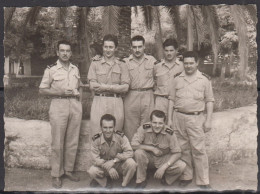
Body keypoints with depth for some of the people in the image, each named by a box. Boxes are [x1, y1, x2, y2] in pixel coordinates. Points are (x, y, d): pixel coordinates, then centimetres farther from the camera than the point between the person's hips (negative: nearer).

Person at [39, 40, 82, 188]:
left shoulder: (75, 69, 13)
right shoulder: (51, 69, 0)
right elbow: (42, 90, -1)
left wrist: (77, 93, 6)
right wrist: (60, 92, -12)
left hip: (75, 106, 4)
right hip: (58, 105, -4)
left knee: (73, 141, 7)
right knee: (58, 143, -1)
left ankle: (69, 170, 21)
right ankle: (56, 174, 11)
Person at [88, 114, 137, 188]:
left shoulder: (121, 137, -16)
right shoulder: (96, 140, -15)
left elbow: (129, 152, -22)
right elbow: (96, 159, -17)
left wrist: (114, 160, -31)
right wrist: (109, 168, -31)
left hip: (120, 165, 0)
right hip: (103, 166, 0)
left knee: (131, 163, -30)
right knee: (92, 171, -28)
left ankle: (124, 185, -4)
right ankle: (104, 181, 5)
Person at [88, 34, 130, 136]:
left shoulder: (121, 65, 11)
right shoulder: (95, 63, 9)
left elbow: (125, 87, 1)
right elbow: (92, 86, -3)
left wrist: (106, 87, -9)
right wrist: (116, 87, -7)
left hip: (116, 104, 1)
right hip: (99, 102, -1)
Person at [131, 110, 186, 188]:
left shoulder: (169, 133, -20)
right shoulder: (144, 128, -20)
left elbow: (177, 153, -18)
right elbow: (133, 145, -25)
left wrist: (163, 167, -27)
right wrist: (152, 148, -26)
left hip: (164, 158, 0)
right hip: (148, 156, 0)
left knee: (182, 166, -24)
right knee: (138, 152, -32)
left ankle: (165, 180, 8)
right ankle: (141, 181, -8)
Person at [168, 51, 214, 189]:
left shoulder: (204, 80, 3)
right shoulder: (177, 79, 9)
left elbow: (209, 101, 4)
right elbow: (172, 100, 10)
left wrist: (208, 120, -2)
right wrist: (170, 119, 6)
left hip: (196, 118, -2)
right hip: (178, 117, 3)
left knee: (198, 150, -3)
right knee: (183, 149, 9)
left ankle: (203, 181, 7)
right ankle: (186, 177, 23)